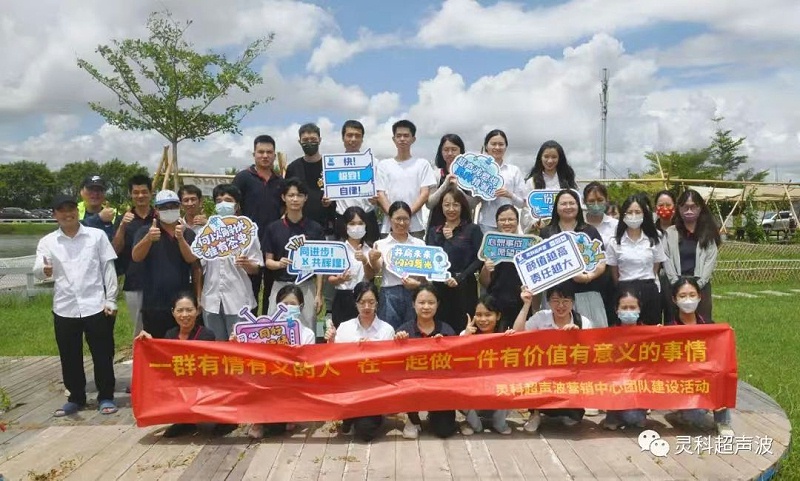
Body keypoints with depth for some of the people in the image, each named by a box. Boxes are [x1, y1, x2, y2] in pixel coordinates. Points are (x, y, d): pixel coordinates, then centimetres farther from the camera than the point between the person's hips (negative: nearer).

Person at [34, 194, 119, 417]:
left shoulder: (97, 236, 2)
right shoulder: (47, 242, 6)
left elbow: (109, 269, 1)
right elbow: (37, 271, -6)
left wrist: (111, 300, -4)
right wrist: (44, 270, -32)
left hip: (95, 306, -2)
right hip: (64, 309, 2)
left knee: (102, 354, 4)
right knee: (70, 358, 11)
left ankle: (106, 397, 18)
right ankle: (76, 398, 26)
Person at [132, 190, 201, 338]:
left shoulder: (189, 234, 7)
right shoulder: (145, 231, 2)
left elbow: (194, 264, -2)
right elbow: (136, 257, -14)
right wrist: (149, 238, -31)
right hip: (154, 305, -1)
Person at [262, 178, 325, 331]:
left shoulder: (315, 228, 2)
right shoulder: (273, 228, 2)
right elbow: (268, 261, 5)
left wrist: (319, 294, -1)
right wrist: (279, 264, -17)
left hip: (307, 287, 0)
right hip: (281, 286, 0)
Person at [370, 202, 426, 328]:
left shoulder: (419, 244, 10)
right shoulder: (381, 244, 5)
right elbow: (376, 270, -7)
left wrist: (418, 283, -11)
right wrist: (373, 260, -29)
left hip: (414, 294, 2)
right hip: (390, 295, -1)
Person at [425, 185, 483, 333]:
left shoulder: (472, 229, 4)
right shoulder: (433, 231, 13)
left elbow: (480, 258, -5)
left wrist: (459, 277, -14)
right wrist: (443, 238, -6)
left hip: (464, 289, -2)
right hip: (438, 289, 3)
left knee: (463, 331, -2)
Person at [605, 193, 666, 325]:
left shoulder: (654, 241, 4)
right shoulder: (615, 243, -1)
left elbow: (656, 267, 11)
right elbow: (614, 272, 7)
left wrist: (646, 284, 9)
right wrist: (624, 288, 9)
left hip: (649, 291, 2)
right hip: (625, 291, -1)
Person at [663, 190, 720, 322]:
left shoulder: (709, 233, 6)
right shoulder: (670, 233, 6)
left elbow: (711, 260, 0)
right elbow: (667, 261, 0)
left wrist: (697, 285, -10)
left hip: (701, 287, 0)